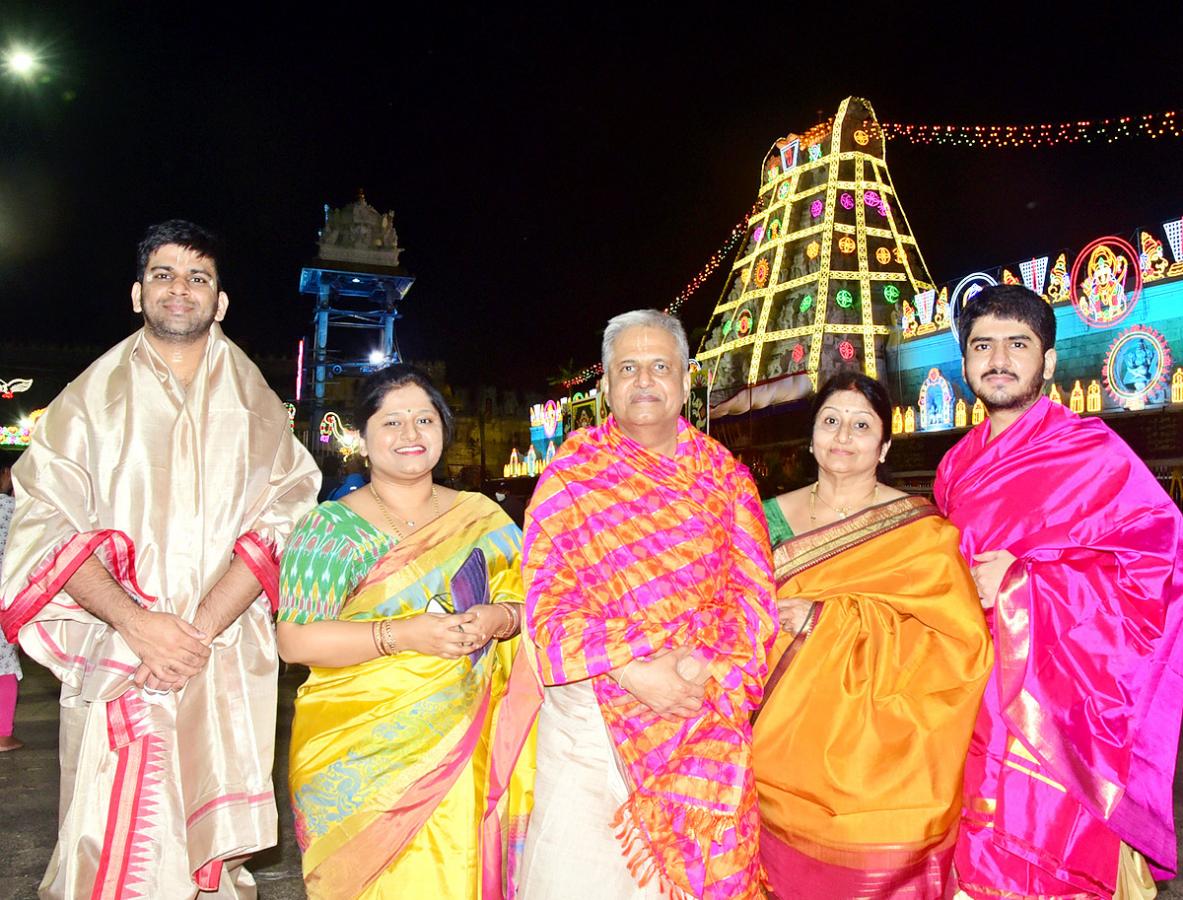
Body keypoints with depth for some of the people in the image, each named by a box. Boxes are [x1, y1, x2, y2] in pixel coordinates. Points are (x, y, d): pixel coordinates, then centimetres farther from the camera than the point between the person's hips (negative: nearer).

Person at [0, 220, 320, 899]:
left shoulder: (254, 404, 11)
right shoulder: (93, 398, 9)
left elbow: (279, 520, -1)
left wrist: (203, 627, -14)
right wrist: (137, 621, -16)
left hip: (228, 666, 1)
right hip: (117, 664, 0)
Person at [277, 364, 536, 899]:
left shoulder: (482, 518, 9)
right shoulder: (329, 527, 1)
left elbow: (530, 601, 11)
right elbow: (294, 640, -7)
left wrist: (498, 619, -12)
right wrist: (400, 635, -17)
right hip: (361, 755, -2)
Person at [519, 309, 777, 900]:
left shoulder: (724, 477, 8)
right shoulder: (573, 473, 3)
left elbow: (752, 591, 2)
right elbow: (548, 597, -5)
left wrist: (709, 670, -15)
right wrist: (631, 668, -17)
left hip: (706, 714, 2)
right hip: (591, 711, -1)